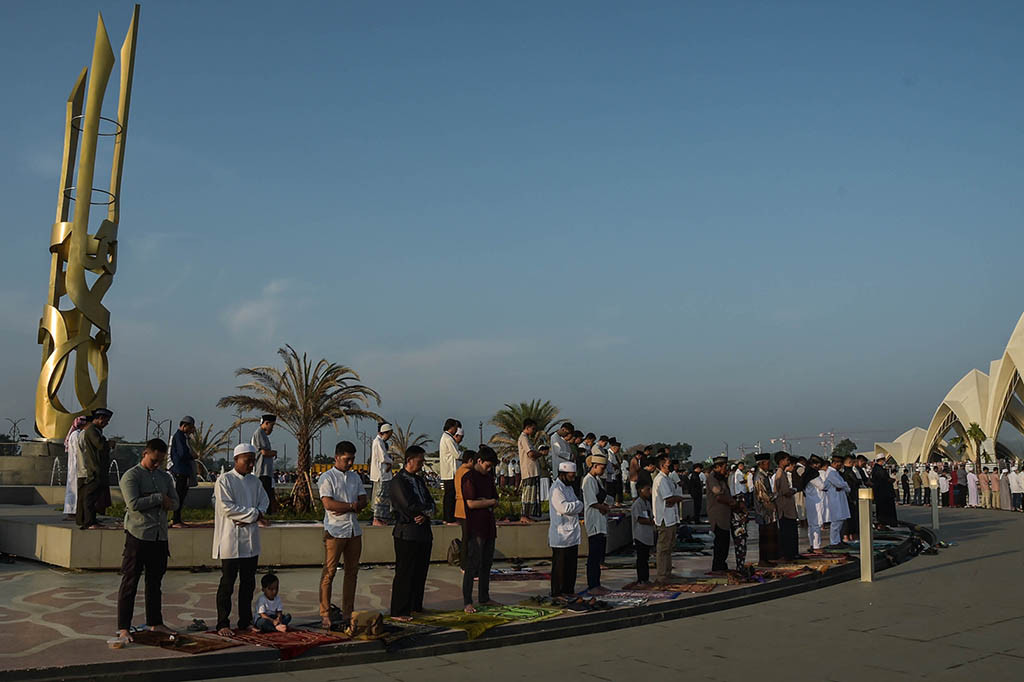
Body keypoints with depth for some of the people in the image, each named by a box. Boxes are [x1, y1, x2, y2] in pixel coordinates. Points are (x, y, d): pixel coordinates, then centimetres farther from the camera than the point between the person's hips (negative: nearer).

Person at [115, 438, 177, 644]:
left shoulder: (165, 477, 15)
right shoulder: (131, 476, -5)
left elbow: (175, 503, 12)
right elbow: (133, 504, -17)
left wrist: (166, 502, -9)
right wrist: (159, 498, -9)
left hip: (160, 536, 6)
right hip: (138, 535, -6)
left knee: (155, 581, 13)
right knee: (130, 582, -2)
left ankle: (155, 623, 22)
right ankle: (123, 628, 2)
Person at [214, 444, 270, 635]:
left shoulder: (255, 482, 12)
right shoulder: (224, 480, -6)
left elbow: (264, 503, 6)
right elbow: (226, 508, -15)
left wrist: (247, 519, -12)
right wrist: (254, 514, -15)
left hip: (251, 540, 6)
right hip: (231, 540, -6)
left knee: (248, 583, 10)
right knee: (227, 583, 0)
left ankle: (245, 621, 20)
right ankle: (223, 624, 8)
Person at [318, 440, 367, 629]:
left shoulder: (355, 477, 15)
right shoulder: (327, 477, -4)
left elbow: (363, 502, 6)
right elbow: (328, 503, -16)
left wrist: (343, 509, -11)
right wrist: (352, 505, -9)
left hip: (354, 530, 6)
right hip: (335, 531, -6)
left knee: (352, 572, 8)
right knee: (329, 573, -4)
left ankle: (347, 613, 16)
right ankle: (325, 614, 2)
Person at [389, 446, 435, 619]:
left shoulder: (419, 479, 17)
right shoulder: (398, 481, -10)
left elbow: (430, 501, 12)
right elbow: (409, 505, -20)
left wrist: (425, 515, -9)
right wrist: (428, 511, -7)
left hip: (424, 532, 8)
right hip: (407, 534, -8)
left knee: (421, 571, 12)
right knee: (404, 573, -4)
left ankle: (415, 606, 23)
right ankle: (399, 611, 3)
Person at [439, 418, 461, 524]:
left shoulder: (444, 437, 17)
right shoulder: (448, 439, -15)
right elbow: (457, 455, -16)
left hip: (446, 472, 10)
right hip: (451, 472, -10)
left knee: (448, 495, 14)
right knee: (451, 496, -8)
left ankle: (446, 518, 18)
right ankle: (450, 519, -8)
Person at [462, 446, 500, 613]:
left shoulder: (488, 477, 15)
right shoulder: (469, 478, -11)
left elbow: (496, 501, 13)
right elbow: (471, 503, -18)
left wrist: (484, 501, -8)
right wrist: (490, 502, -5)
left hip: (488, 526, 8)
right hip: (475, 528, -8)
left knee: (487, 563, 13)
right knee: (472, 564, -7)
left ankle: (485, 597, 22)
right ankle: (467, 602, -2)